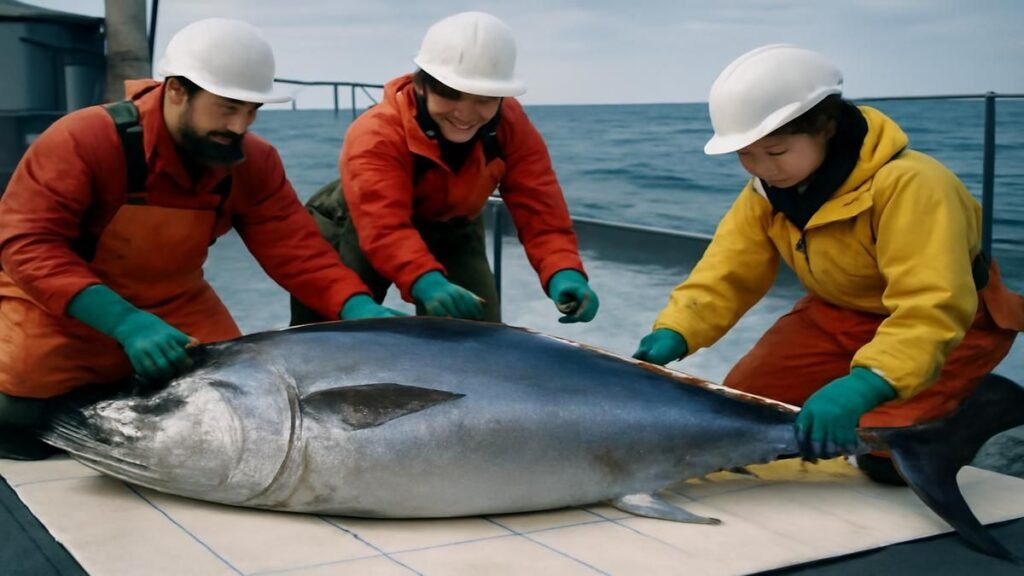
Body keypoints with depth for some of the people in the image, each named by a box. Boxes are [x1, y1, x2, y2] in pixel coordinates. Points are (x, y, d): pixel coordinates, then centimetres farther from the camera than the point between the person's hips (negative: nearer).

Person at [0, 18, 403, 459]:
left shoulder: (253, 163, -11)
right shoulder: (84, 140, -25)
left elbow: (294, 247, -15)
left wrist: (358, 308, -35)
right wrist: (126, 322, -43)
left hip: (171, 306, 4)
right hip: (60, 310, -4)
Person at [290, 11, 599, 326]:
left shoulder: (512, 128, -22)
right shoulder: (375, 135, -36)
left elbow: (540, 211, -29)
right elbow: (386, 228, -49)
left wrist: (564, 273, -50)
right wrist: (428, 283, -69)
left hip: (451, 236, 4)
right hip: (356, 232, -3)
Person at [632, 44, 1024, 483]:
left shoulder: (909, 184, -34)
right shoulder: (766, 190, -10)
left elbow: (933, 308, -42)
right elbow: (727, 272, -11)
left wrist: (865, 384, -56)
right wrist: (673, 333, -30)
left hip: (951, 317, -7)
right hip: (839, 314, 7)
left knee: (884, 451, -27)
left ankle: (981, 406, 4)